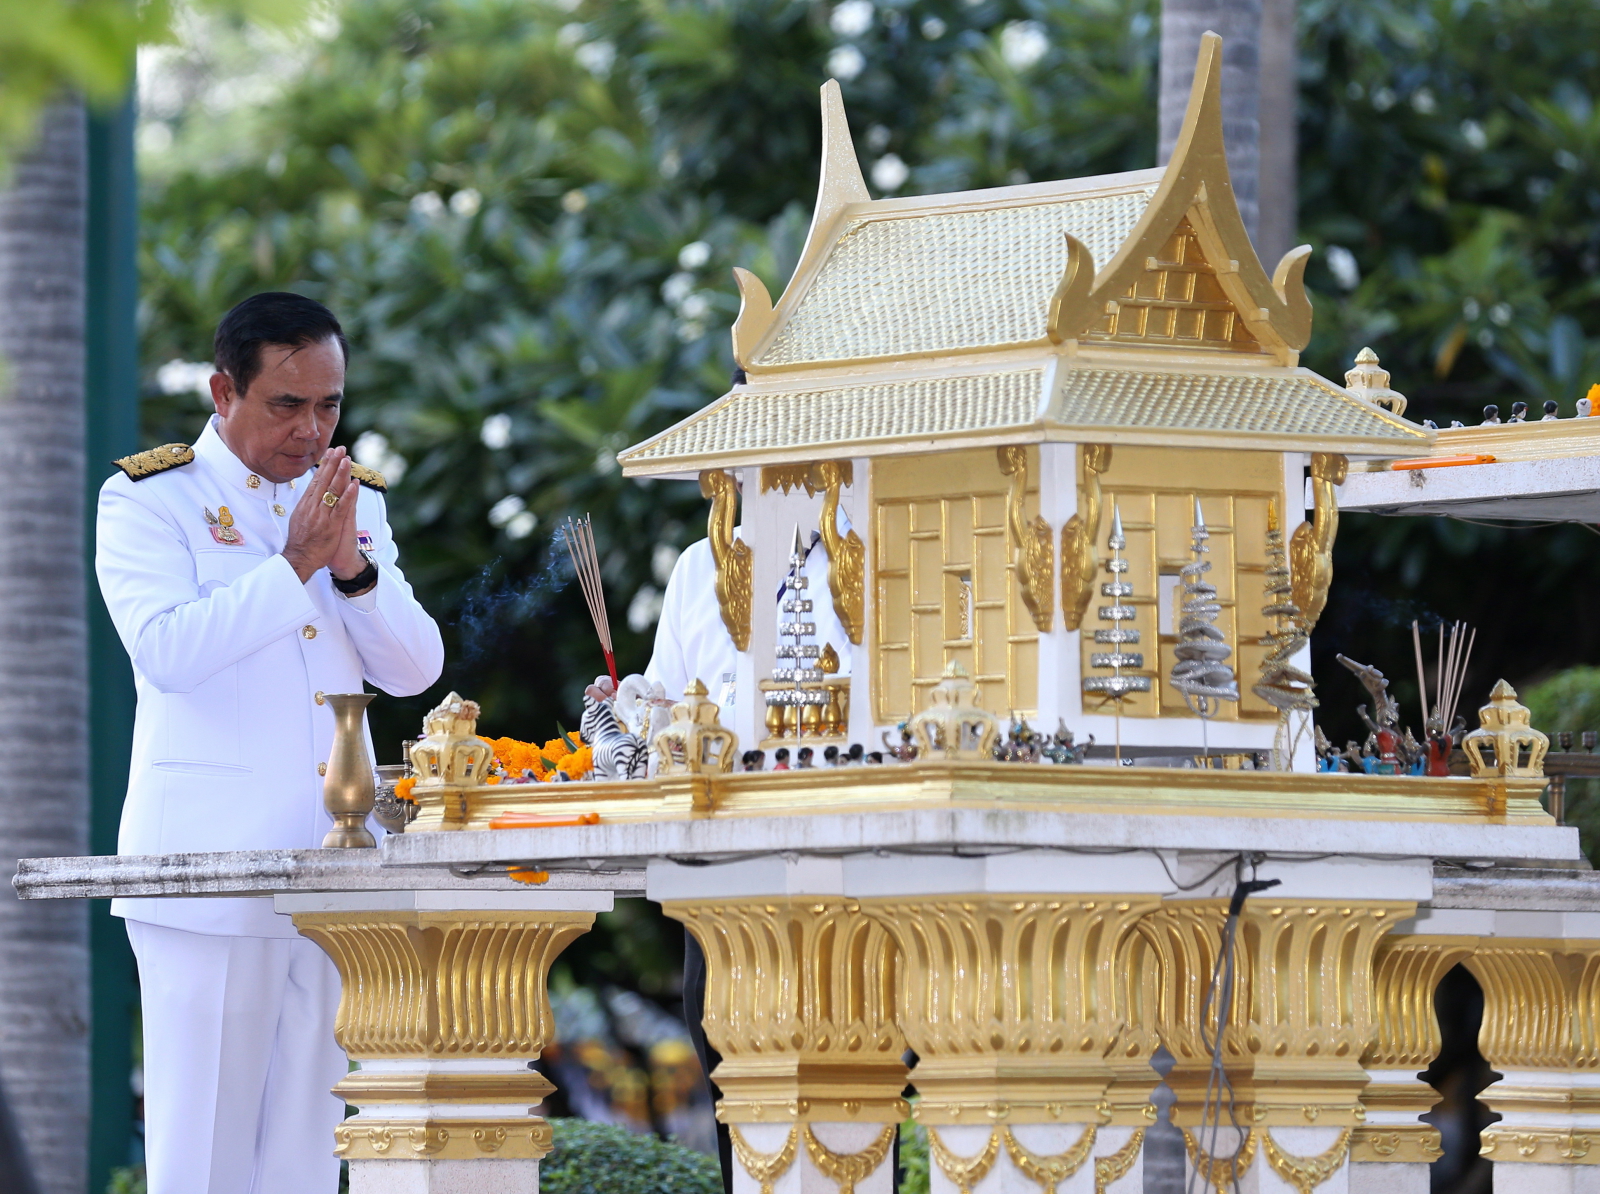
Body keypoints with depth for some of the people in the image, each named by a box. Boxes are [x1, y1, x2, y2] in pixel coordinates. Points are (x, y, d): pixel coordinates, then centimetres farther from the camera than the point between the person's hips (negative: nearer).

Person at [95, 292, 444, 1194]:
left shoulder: (357, 500, 16)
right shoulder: (148, 501, 0)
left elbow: (415, 669, 7)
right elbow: (167, 650, -16)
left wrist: (354, 566, -10)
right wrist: (296, 563, -19)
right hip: (209, 874, -5)